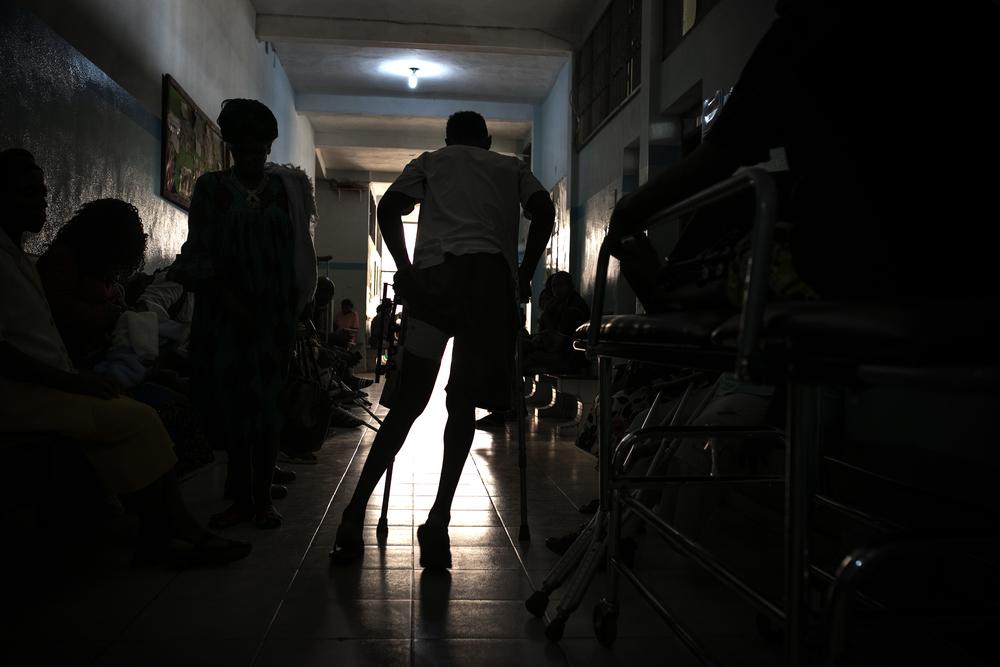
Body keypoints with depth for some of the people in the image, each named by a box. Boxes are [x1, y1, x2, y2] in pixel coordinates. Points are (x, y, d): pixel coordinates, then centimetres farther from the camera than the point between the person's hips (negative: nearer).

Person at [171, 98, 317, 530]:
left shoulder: (285, 188, 11)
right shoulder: (212, 188, 7)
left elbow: (295, 250, 10)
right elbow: (200, 255, 0)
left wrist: (292, 304, 0)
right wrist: (233, 302, -12)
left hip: (274, 311, 1)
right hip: (226, 312, 0)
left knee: (267, 403, -1)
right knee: (233, 403, -2)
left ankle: (263, 498, 5)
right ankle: (241, 499, 7)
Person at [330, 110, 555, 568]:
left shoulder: (429, 162, 26)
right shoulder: (511, 167, 28)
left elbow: (388, 208, 9)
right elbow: (543, 210, 10)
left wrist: (405, 269, 10)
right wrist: (524, 274, 13)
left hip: (434, 274, 0)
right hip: (491, 275, 0)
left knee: (407, 402, 2)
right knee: (463, 404, 5)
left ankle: (354, 516, -3)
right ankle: (438, 520, -6)